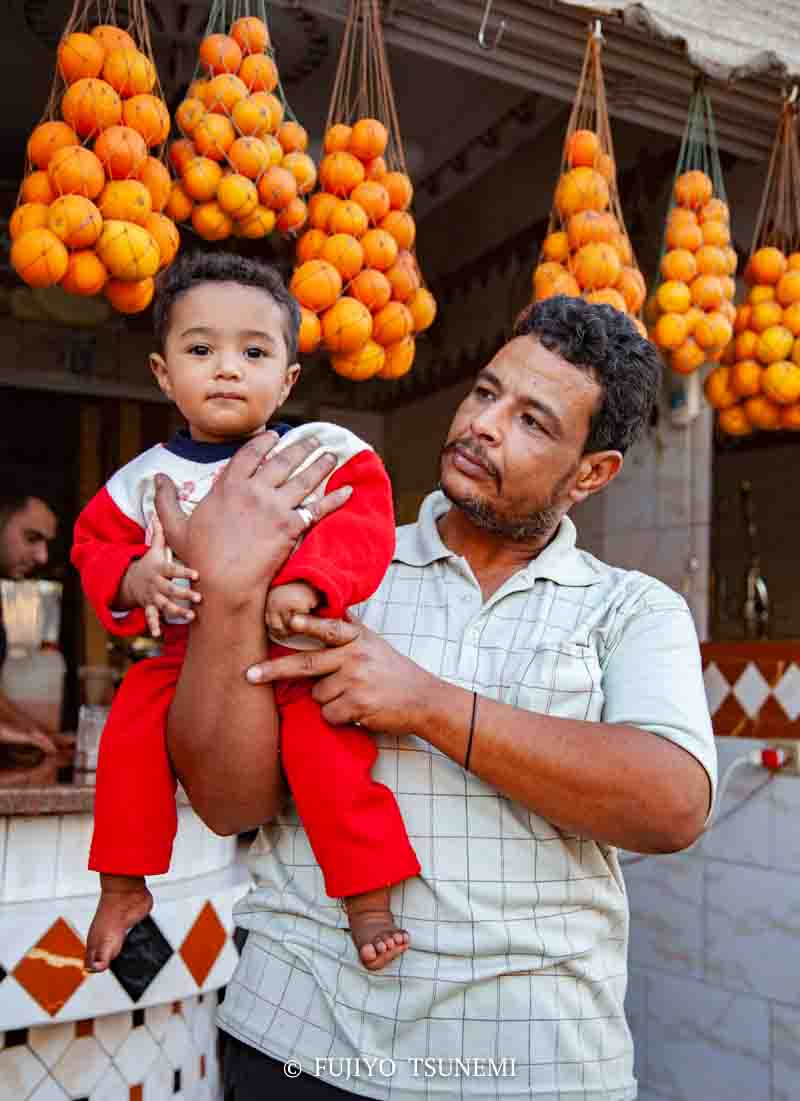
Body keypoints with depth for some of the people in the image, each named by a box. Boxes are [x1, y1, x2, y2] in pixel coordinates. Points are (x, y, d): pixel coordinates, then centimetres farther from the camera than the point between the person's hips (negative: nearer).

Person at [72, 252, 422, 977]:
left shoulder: (322, 450, -4)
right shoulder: (147, 476, 7)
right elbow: (95, 543, 13)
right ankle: (124, 888, 9)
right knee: (131, 729, -13)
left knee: (324, 744, -26)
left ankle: (369, 900, -8)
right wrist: (132, 579, -10)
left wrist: (304, 583, -30)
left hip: (300, 651, -4)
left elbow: (362, 524, -15)